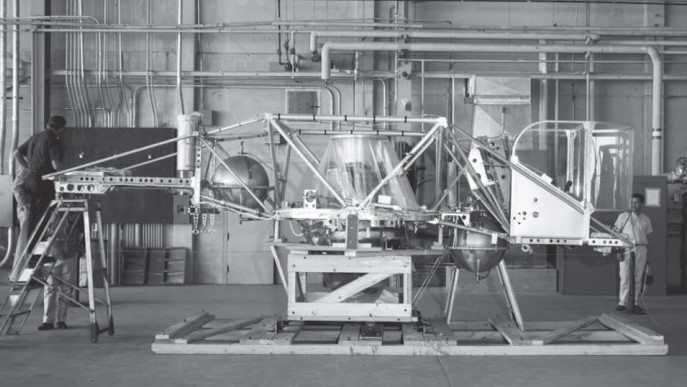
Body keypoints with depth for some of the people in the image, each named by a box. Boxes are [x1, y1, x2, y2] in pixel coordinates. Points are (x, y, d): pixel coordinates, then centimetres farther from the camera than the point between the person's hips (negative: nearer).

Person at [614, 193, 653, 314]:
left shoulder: (645, 220, 14)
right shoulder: (623, 216, 7)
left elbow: (647, 237, 17)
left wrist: (647, 254, 10)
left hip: (640, 248, 2)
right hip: (626, 249, -2)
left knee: (638, 277, 0)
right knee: (625, 276, -5)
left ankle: (635, 303, 5)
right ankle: (623, 303, -1)